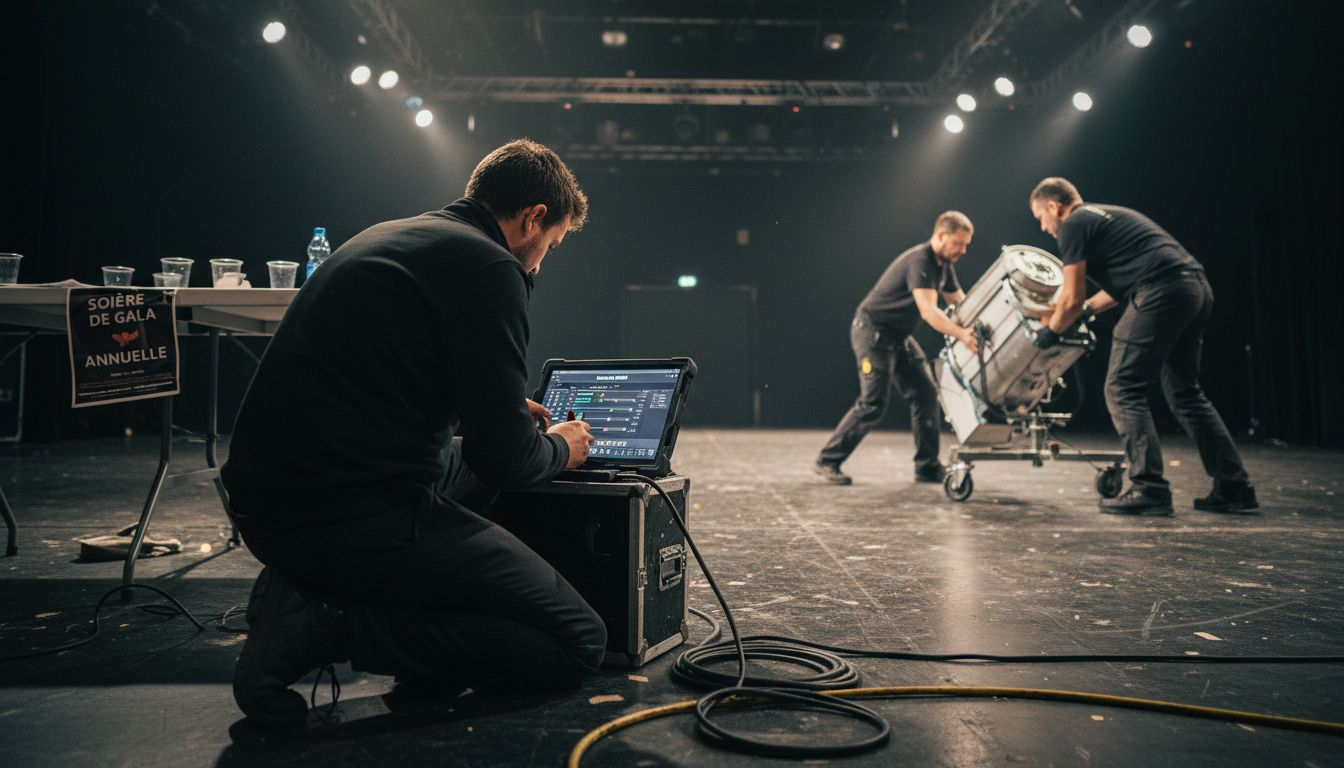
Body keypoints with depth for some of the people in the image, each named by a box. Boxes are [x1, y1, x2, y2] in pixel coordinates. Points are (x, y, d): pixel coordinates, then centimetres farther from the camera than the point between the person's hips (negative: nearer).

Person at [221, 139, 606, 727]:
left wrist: (507, 415, 32)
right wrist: (558, 448, 11)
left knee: (464, 460, 33)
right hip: (359, 519, -10)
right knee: (577, 641, -2)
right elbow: (500, 457, -12)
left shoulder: (386, 237, 18)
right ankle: (325, 626, -8)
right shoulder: (488, 267, -9)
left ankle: (310, 588, 13)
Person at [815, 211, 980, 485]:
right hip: (872, 331, -10)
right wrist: (961, 334, -46)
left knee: (926, 395, 3)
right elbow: (928, 311, -35)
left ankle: (928, 467, 10)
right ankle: (827, 461, -3)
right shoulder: (919, 261, -23)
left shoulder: (944, 265, 8)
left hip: (899, 337, 10)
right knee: (873, 403, -13)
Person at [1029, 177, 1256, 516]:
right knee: (1185, 392, 16)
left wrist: (1051, 330, 14)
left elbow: (1073, 298, -1)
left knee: (1123, 389, -4)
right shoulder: (1105, 215, 29)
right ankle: (1234, 488, 17)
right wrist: (1086, 309, 39)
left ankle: (1150, 489, -8)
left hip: (1162, 293, -9)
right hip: (1198, 287, 9)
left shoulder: (1074, 224, 2)